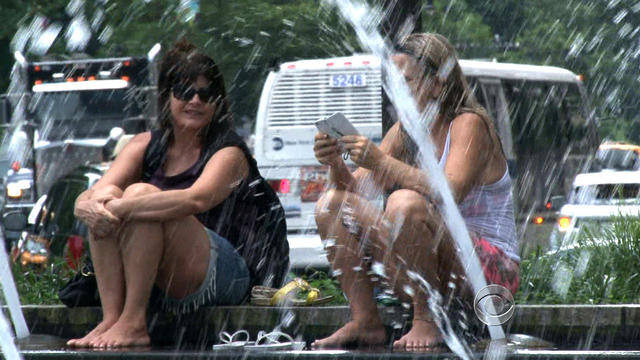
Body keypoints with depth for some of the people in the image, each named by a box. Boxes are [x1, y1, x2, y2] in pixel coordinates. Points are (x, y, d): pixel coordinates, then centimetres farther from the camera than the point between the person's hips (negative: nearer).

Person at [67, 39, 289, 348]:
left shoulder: (229, 154, -5)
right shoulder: (145, 146, 11)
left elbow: (196, 200, -29)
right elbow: (85, 198, -3)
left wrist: (123, 207, -35)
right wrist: (89, 207, -28)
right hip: (158, 282, 6)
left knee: (141, 195, -24)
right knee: (104, 202, -16)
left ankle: (133, 323, -29)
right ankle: (111, 317, -26)